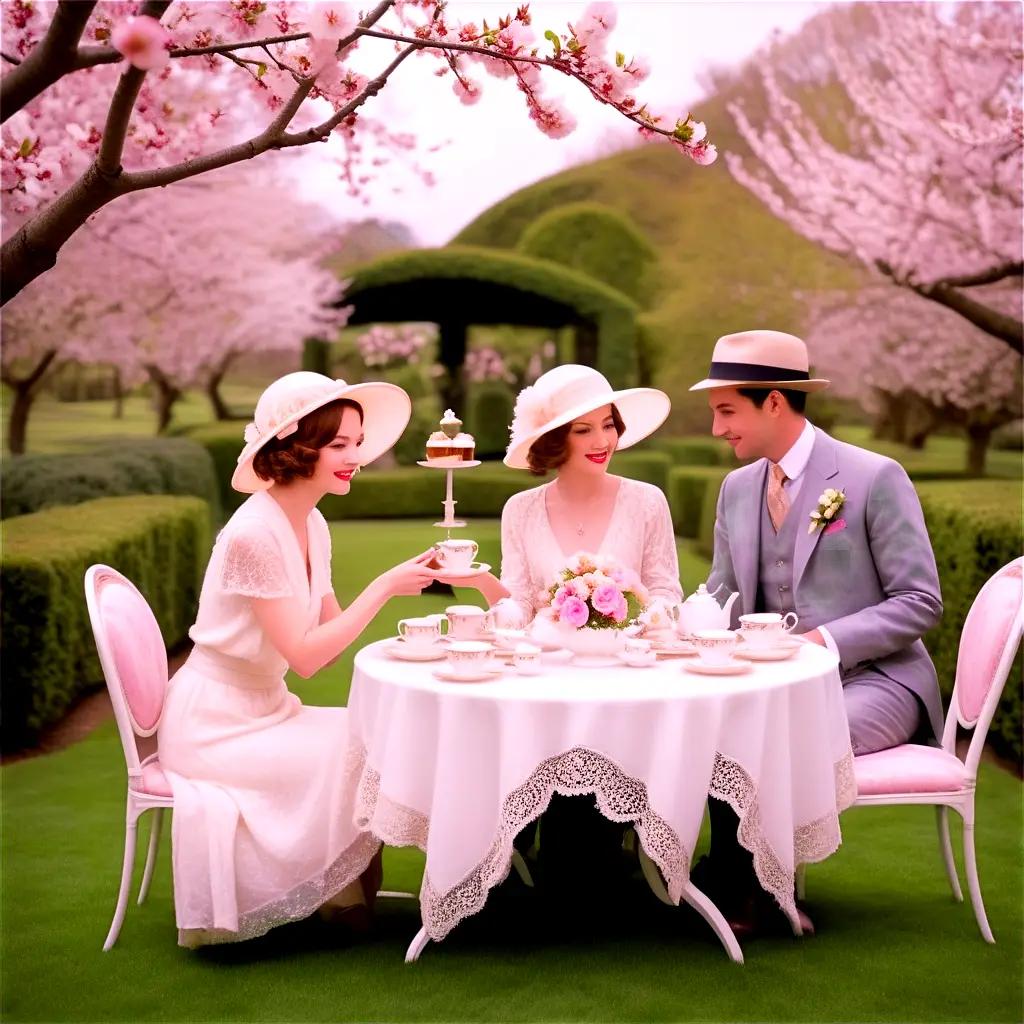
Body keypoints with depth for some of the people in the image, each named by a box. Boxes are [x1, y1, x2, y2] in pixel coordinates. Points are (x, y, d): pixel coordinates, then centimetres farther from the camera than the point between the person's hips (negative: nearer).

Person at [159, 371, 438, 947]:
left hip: (263, 710, 8)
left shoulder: (312, 526, 4)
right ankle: (337, 895, 4)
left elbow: (331, 626, 3)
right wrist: (384, 587, -22)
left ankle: (345, 891, 5)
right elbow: (305, 656, -24)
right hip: (215, 724, -8)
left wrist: (407, 578, -8)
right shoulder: (254, 534, -23)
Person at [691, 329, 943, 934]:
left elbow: (920, 603, -11)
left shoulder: (875, 478, -10)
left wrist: (825, 640, -22)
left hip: (871, 679, -5)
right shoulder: (738, 489, 10)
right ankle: (733, 881, -8)